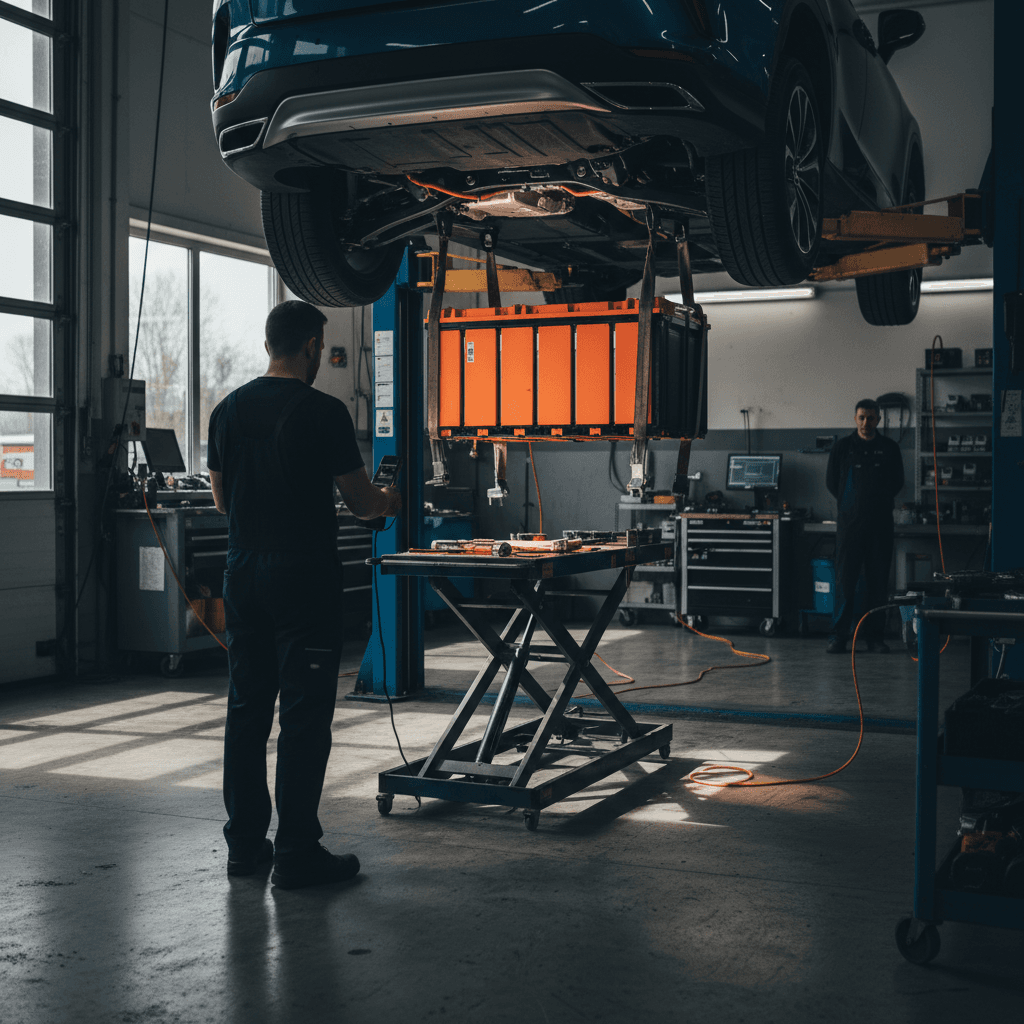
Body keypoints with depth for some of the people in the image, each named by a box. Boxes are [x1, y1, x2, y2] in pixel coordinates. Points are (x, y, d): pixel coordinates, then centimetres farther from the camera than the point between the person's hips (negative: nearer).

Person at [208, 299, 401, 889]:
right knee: (305, 712, -2)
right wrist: (391, 502, 17)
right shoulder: (323, 412, -12)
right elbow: (361, 500, -6)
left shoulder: (229, 410, 9)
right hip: (304, 575, -7)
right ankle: (296, 853, 1)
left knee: (247, 707, 14)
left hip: (243, 574, 7)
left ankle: (246, 843, 20)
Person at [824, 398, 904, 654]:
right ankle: (839, 634, 1)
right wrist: (849, 503, 10)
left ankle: (875, 635, 10)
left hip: (880, 523, 1)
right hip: (849, 522, -1)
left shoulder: (889, 448, 7)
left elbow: (897, 482, 15)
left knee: (878, 582, 3)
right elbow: (831, 481, 11)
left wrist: (878, 502, 9)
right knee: (845, 579, -3)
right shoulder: (842, 446, 5)